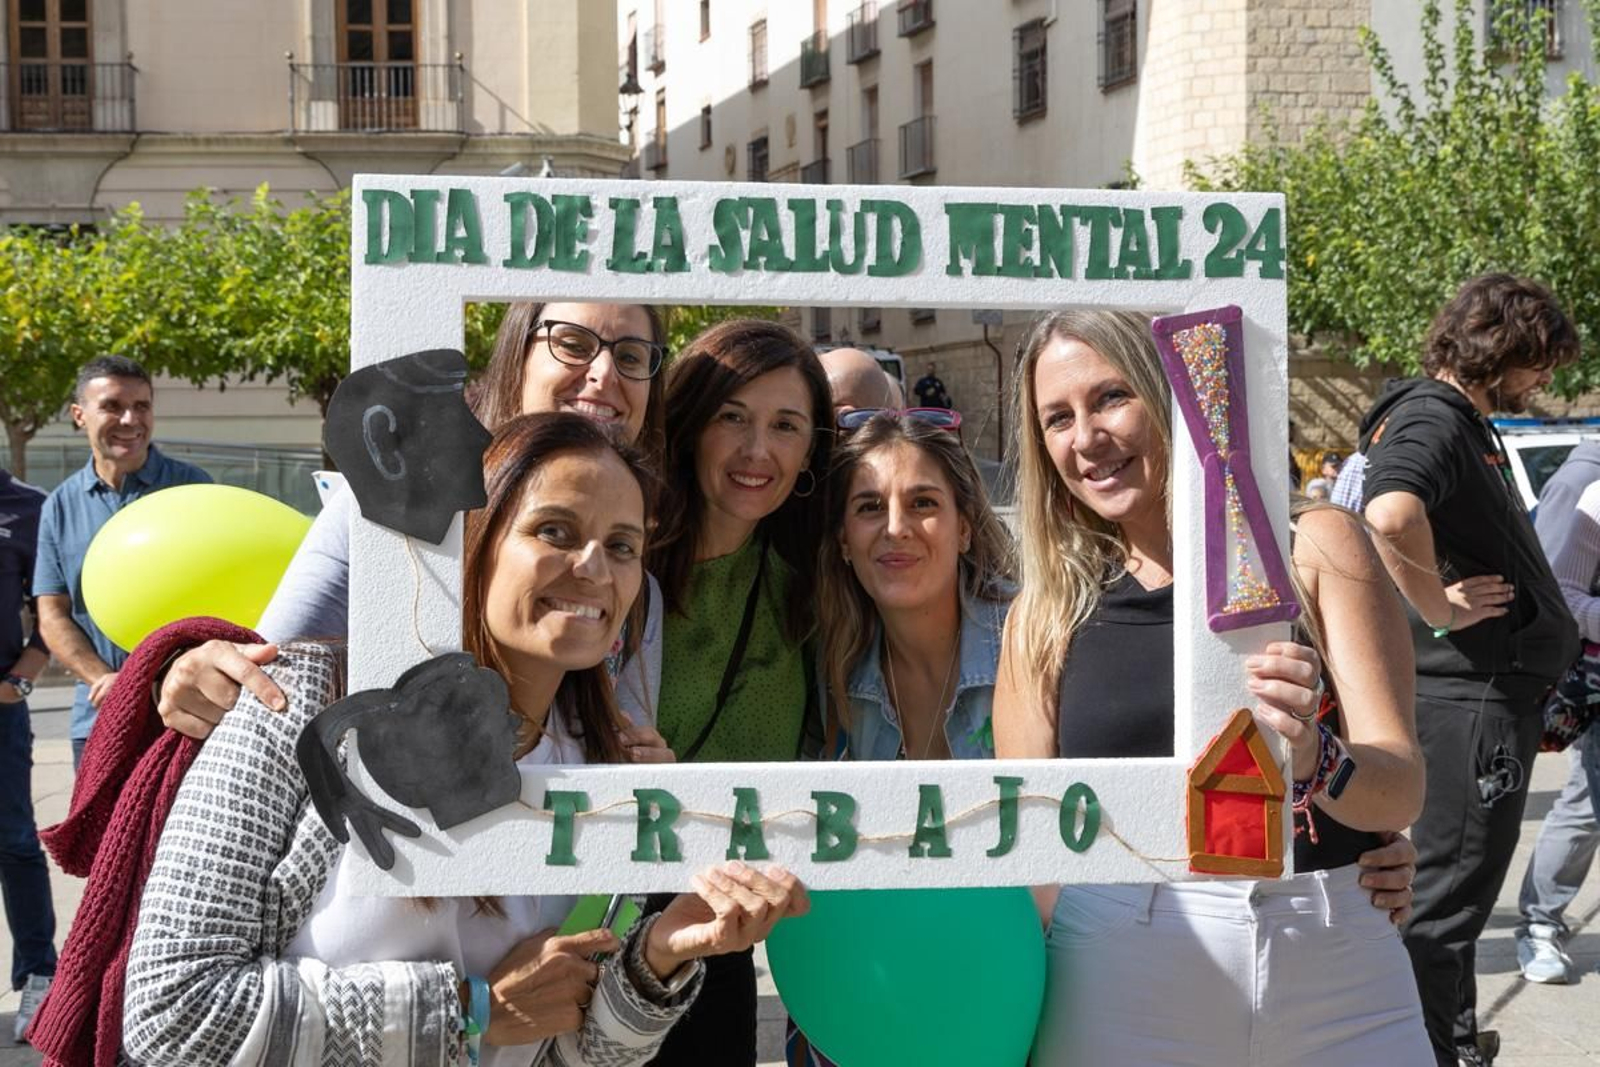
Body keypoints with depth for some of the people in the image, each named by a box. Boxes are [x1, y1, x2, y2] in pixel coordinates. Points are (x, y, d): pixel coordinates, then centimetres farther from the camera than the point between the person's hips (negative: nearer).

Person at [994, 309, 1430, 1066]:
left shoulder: (1314, 548, 0)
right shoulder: (1045, 612, 5)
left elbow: (1402, 790, -7)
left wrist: (1313, 759, -29)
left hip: (1339, 977, -1)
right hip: (1120, 987, 1)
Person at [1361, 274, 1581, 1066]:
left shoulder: (1468, 423, 16)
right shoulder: (1431, 419, -18)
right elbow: (1391, 517, -39)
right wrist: (1443, 607, -25)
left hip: (1496, 683, 11)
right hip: (1471, 692, -11)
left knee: (1458, 879, 20)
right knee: (1449, 885, -4)